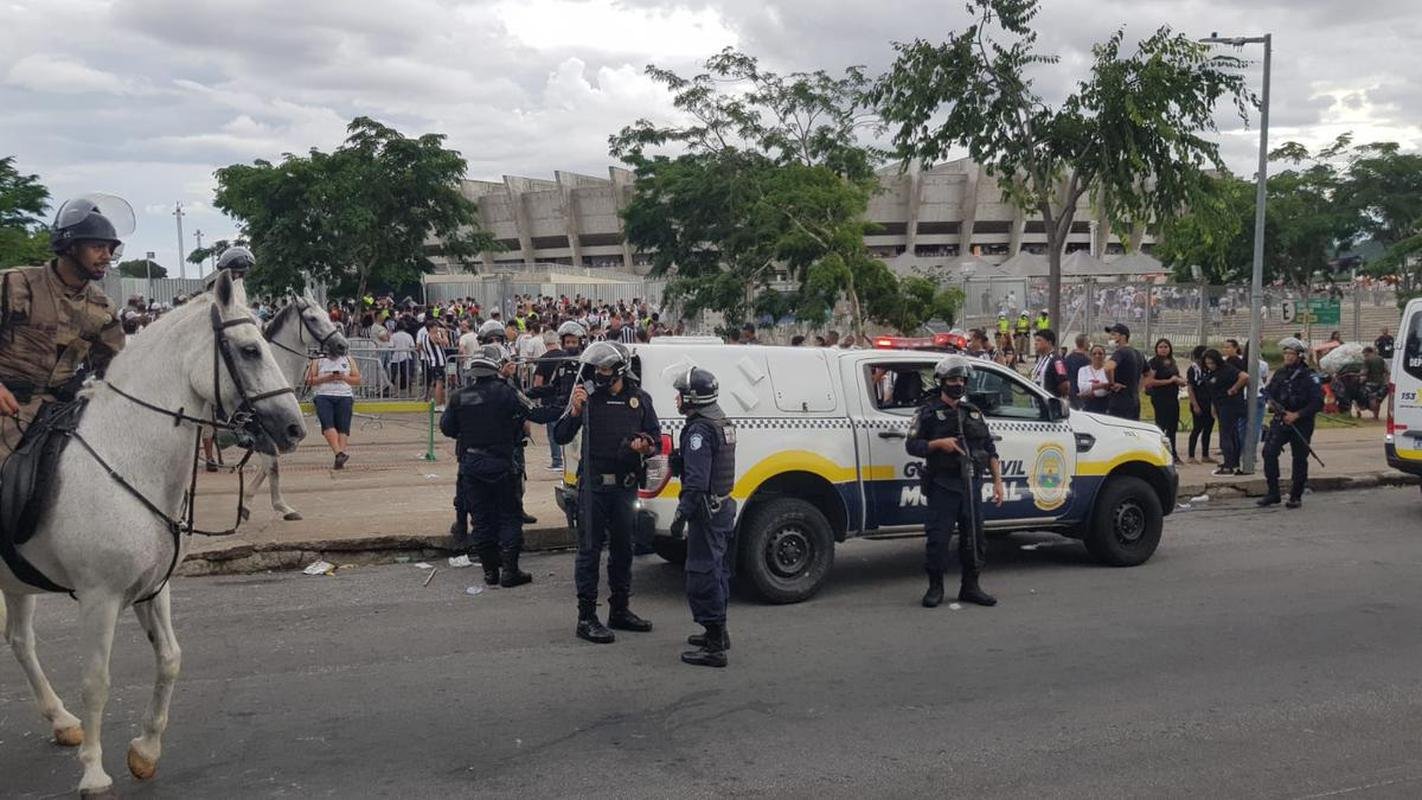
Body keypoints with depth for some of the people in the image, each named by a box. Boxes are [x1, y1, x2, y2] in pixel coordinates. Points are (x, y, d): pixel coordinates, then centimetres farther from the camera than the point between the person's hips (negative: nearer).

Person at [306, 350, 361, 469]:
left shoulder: (348, 361, 18)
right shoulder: (317, 361, 14)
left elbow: (357, 380, 14)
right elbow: (309, 380, 5)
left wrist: (344, 377, -4)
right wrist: (326, 378, -8)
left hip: (344, 396, 1)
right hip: (323, 396, -1)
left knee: (343, 427, -11)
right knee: (328, 424, -22)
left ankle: (339, 460, -16)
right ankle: (339, 454, -33)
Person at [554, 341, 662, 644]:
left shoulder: (640, 399, 7)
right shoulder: (588, 397, -2)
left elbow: (656, 440, 11)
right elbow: (560, 437, -6)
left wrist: (646, 447, -12)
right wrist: (574, 411, -21)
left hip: (626, 486, 4)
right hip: (594, 485, -4)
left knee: (623, 549, 14)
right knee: (590, 550, -3)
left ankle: (620, 610, 28)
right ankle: (586, 618, 2)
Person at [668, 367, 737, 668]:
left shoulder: (699, 430, -18)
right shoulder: (722, 423, 13)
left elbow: (696, 480, -25)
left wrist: (682, 514, -23)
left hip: (707, 510, -10)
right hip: (724, 506, 10)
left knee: (702, 576, -7)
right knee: (716, 572, 20)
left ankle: (714, 647, -6)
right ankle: (718, 633, 32)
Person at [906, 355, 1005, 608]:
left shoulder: (974, 413, 18)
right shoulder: (928, 412, 4)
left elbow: (990, 449, 18)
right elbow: (911, 445, -1)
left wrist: (997, 481, 10)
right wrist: (939, 444, -15)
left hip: (971, 485, 5)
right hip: (942, 485, -5)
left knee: (974, 536, 6)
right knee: (938, 537, -5)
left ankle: (970, 587, 16)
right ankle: (935, 587, 6)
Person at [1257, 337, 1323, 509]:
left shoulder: (1309, 377, -10)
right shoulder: (1280, 373, 6)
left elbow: (1318, 403, -14)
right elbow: (1269, 391, 20)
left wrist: (1297, 415, -20)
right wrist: (1271, 402, -3)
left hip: (1301, 424, -4)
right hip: (1280, 421, 4)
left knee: (1299, 459, 5)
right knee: (1269, 452, -12)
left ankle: (1296, 496, 16)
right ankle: (1273, 493, -4)